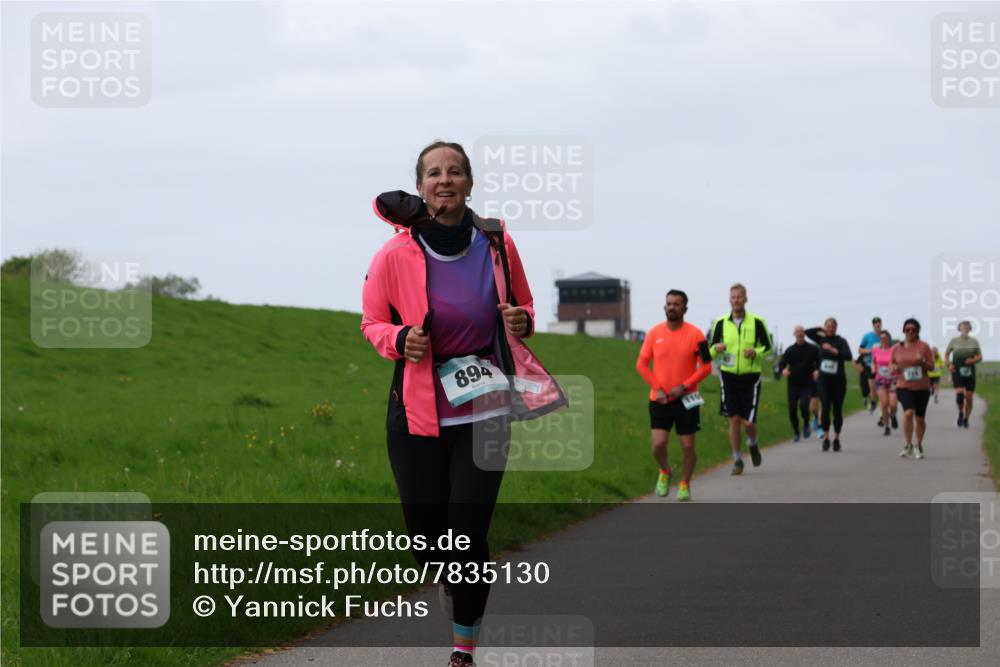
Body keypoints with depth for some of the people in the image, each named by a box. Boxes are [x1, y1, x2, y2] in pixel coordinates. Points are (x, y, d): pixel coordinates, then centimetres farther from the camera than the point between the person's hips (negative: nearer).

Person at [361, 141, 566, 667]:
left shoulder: (497, 245, -1)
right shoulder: (396, 254, -7)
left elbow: (523, 307, 15)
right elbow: (371, 322, 5)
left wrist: (522, 322, -8)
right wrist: (399, 340, -16)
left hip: (483, 411, 0)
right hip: (417, 412, 0)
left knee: (468, 535, -5)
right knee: (426, 535, 3)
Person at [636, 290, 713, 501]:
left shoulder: (695, 334, -5)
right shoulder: (654, 333, 1)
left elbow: (706, 366, -4)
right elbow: (641, 364, 5)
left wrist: (684, 386, -14)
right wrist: (657, 388, -8)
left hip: (686, 400, -1)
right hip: (659, 400, 1)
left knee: (688, 446, 3)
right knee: (658, 444, -9)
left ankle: (685, 485, 21)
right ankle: (664, 472, 21)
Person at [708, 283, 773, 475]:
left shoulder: (757, 322, -3)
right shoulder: (720, 323, 2)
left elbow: (768, 347, 5)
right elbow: (711, 350, 9)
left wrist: (756, 352, -16)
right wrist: (716, 349, -15)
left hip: (750, 377, -1)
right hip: (729, 376, 1)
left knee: (748, 422, -5)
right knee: (734, 419, -1)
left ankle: (753, 444, 29)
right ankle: (737, 460, 12)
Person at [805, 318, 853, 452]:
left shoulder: (841, 341, -2)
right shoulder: (822, 339, 8)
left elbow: (849, 356, -16)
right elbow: (807, 332, 4)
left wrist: (834, 350, -26)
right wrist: (821, 329, -2)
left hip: (838, 380, -1)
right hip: (824, 380, 2)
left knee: (837, 409, 3)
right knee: (825, 408, -10)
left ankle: (836, 438, 13)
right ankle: (826, 438, -2)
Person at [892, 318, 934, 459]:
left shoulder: (924, 347, -1)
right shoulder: (896, 348, 4)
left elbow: (931, 366, 0)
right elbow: (892, 364, 16)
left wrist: (922, 363, -20)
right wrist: (894, 368, -8)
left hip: (922, 387, 1)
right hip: (904, 386, 0)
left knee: (920, 418, 10)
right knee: (908, 413, -21)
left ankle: (919, 446, 28)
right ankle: (908, 445, -10)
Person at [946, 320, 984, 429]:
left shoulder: (974, 342, 4)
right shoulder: (954, 341, 3)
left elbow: (980, 357, 10)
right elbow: (946, 354, 14)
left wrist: (974, 360, -12)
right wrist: (949, 365, -3)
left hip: (970, 372, 1)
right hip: (957, 372, -1)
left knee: (969, 397, 1)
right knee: (959, 394, -20)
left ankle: (966, 419, 18)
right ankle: (960, 413, 6)